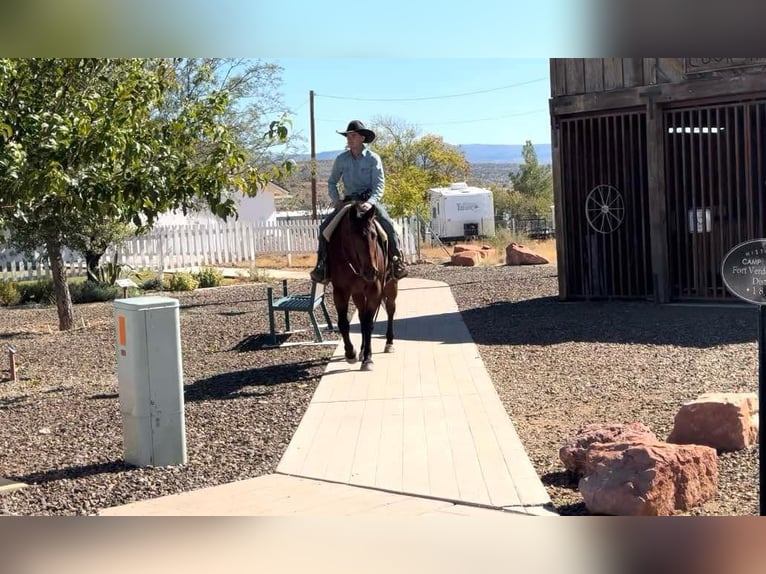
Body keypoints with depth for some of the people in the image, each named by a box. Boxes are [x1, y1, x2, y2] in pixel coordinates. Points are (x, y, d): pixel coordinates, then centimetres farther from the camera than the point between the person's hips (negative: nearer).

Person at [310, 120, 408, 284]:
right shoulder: (341, 159, 5)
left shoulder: (373, 158, -3)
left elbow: (379, 185, -9)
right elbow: (332, 182, 13)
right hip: (348, 201, 3)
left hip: (369, 199, -3)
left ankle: (397, 260, -17)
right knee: (325, 226, -16)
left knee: (387, 224, -30)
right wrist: (336, 200, -5)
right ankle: (322, 264, -7)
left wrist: (370, 202, -26)